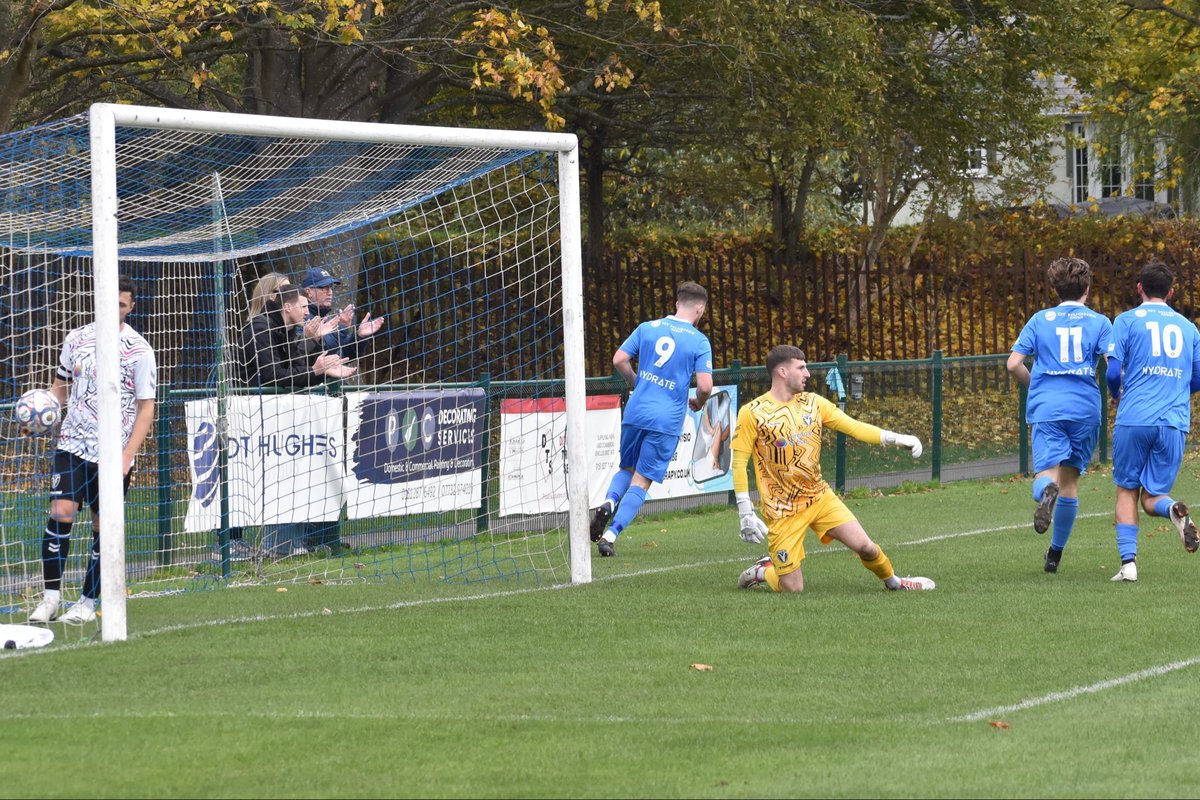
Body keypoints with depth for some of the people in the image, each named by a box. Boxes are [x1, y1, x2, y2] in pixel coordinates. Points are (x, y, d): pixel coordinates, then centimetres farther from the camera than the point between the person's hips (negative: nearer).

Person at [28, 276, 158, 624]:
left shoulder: (139, 350, -4)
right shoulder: (77, 339, 6)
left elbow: (146, 409, -4)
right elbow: (60, 387, 18)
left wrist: (127, 456, -13)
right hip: (73, 445, 2)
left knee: (104, 527, 3)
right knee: (60, 513, -13)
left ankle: (88, 602, 13)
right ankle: (51, 598, -9)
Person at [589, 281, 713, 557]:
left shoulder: (647, 328, 7)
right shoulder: (699, 341, -2)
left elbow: (619, 360, 4)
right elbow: (705, 385, -10)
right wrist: (698, 403, 13)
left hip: (635, 412, 3)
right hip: (667, 420, -3)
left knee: (627, 469, 21)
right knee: (641, 482, 2)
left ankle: (609, 502, -9)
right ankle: (611, 534, -9)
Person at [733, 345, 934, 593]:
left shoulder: (813, 403, 4)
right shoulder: (752, 413, -10)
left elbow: (853, 426, 1)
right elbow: (739, 463, -9)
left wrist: (895, 438, -13)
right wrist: (746, 514, -14)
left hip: (820, 497, 4)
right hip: (782, 511, -4)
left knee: (864, 545, -9)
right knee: (792, 589, -6)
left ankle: (893, 582, 20)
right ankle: (762, 571, 26)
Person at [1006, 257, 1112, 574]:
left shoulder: (1041, 320, 10)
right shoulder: (1099, 322, 7)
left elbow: (1014, 363, 4)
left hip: (1046, 406, -1)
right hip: (1085, 407, 1)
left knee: (1047, 473, -9)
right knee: (1070, 480, 14)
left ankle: (1046, 490, -48)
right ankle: (1055, 553, 21)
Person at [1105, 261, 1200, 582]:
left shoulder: (1127, 321, 4)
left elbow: (1113, 371, -4)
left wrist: (1117, 396, 17)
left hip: (1134, 419, -2)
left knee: (1127, 490, 10)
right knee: (1152, 497, 9)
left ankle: (1128, 562, -4)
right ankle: (1174, 509, -27)